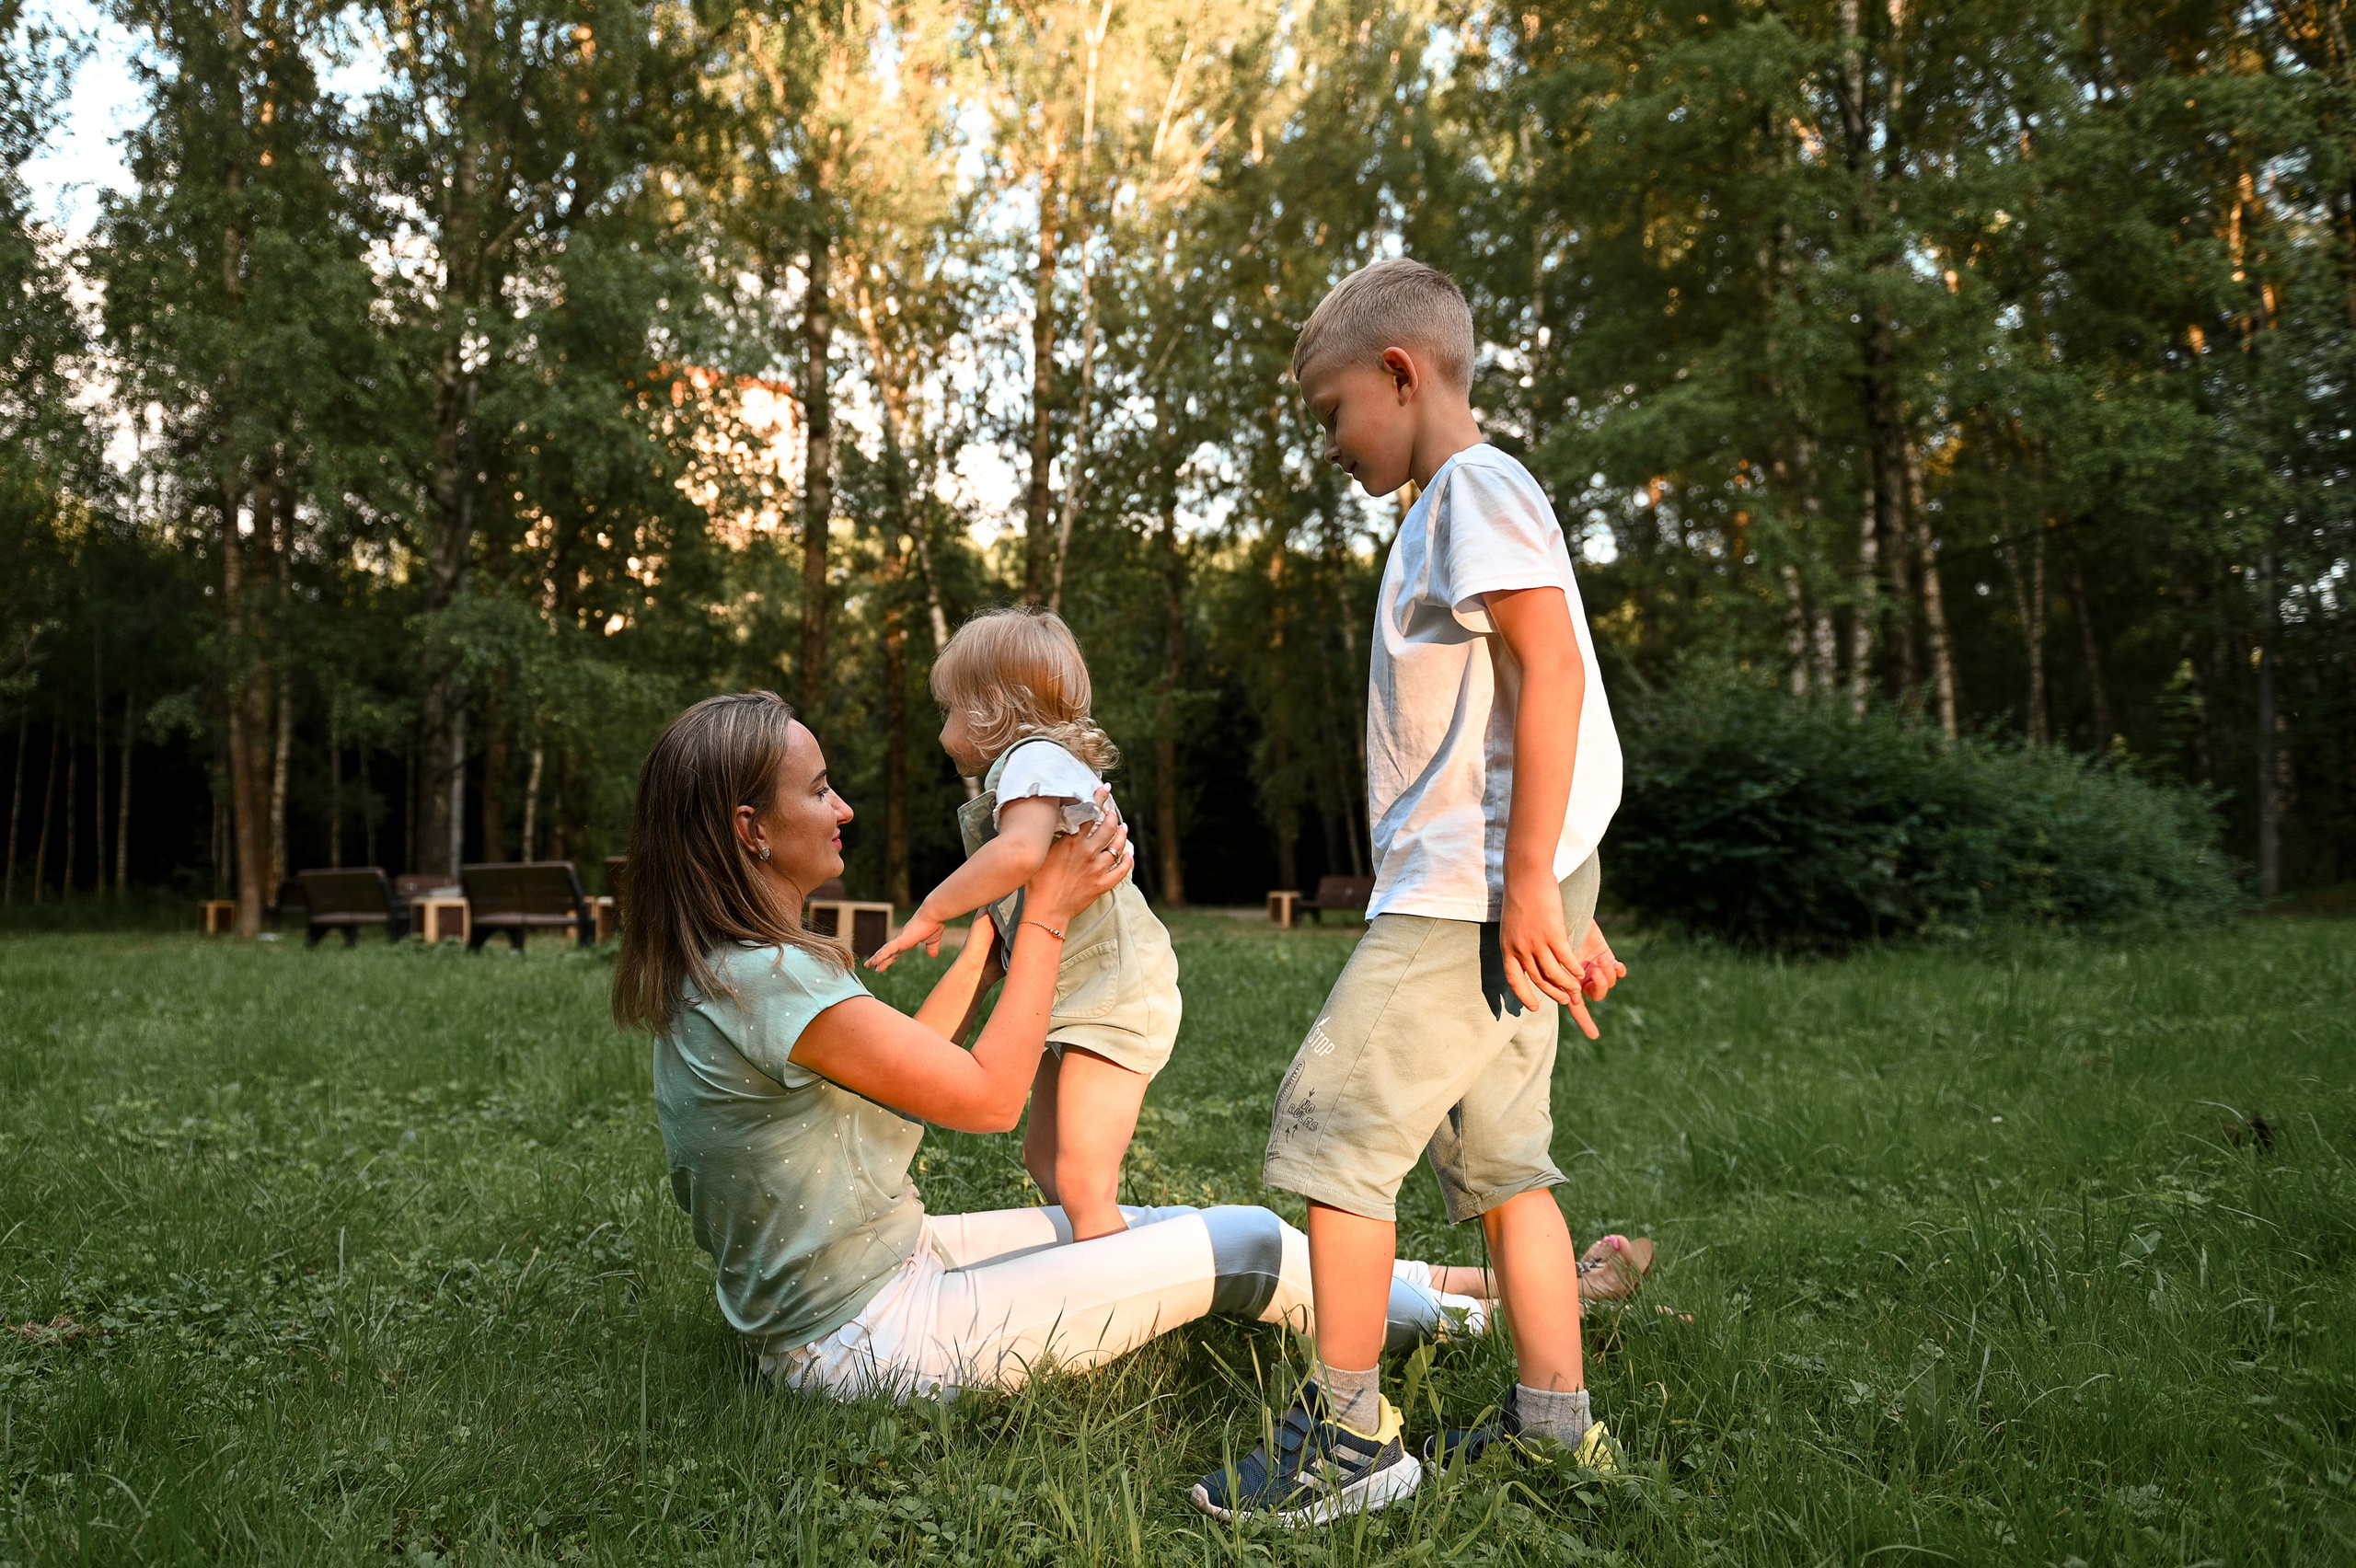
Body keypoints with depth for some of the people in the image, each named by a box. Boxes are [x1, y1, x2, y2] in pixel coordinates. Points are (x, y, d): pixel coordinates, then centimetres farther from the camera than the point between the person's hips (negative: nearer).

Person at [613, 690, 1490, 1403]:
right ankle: (1418, 1311, 22)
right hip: (869, 1337, -10)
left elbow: (910, 1067, 10)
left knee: (1138, 1224, 17)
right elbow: (989, 1096, -20)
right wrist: (1046, 915, -13)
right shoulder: (768, 981, -28)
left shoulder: (710, 973, 3)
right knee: (1244, 1243, -4)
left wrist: (988, 945, 12)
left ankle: (1410, 1277, 30)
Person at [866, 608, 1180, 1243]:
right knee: (1043, 1158, 20)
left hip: (1114, 994, -11)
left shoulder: (1036, 758, -12)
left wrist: (930, 912, -23)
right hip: (1082, 999, 11)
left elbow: (1021, 851, -34)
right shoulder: (1038, 763, 20)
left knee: (1081, 1186, -15)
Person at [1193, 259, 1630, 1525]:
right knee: (1497, 1157, 13)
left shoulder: (1475, 487, -7)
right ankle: (1558, 1425, 21)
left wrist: (1526, 881, -23)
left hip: (1470, 888, -11)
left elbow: (1552, 672, -19)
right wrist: (1563, 905, 22)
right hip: (1479, 892, 11)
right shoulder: (1452, 508, 24)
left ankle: (1348, 1437, 1)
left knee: (1333, 1121, -8)